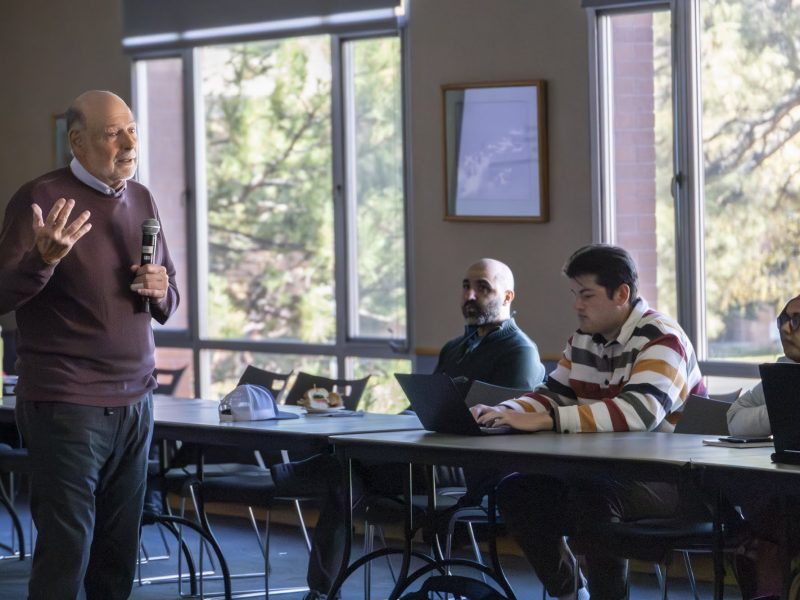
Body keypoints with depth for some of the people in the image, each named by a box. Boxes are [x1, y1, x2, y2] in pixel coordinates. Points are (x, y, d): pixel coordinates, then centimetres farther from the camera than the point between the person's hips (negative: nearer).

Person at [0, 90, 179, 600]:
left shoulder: (141, 200, 14)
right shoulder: (42, 197, -7)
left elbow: (169, 302, 24)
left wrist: (160, 291, 0)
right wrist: (44, 257, -29)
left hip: (135, 402, 6)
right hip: (67, 405, -6)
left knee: (119, 558, 4)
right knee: (66, 553, -8)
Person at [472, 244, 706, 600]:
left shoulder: (661, 340, -17)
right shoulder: (583, 340, 11)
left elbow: (639, 412, -32)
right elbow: (551, 395, 14)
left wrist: (543, 420, -37)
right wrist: (501, 412, -10)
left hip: (669, 481, -9)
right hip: (607, 472, 9)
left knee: (592, 493, -35)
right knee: (516, 491, -5)